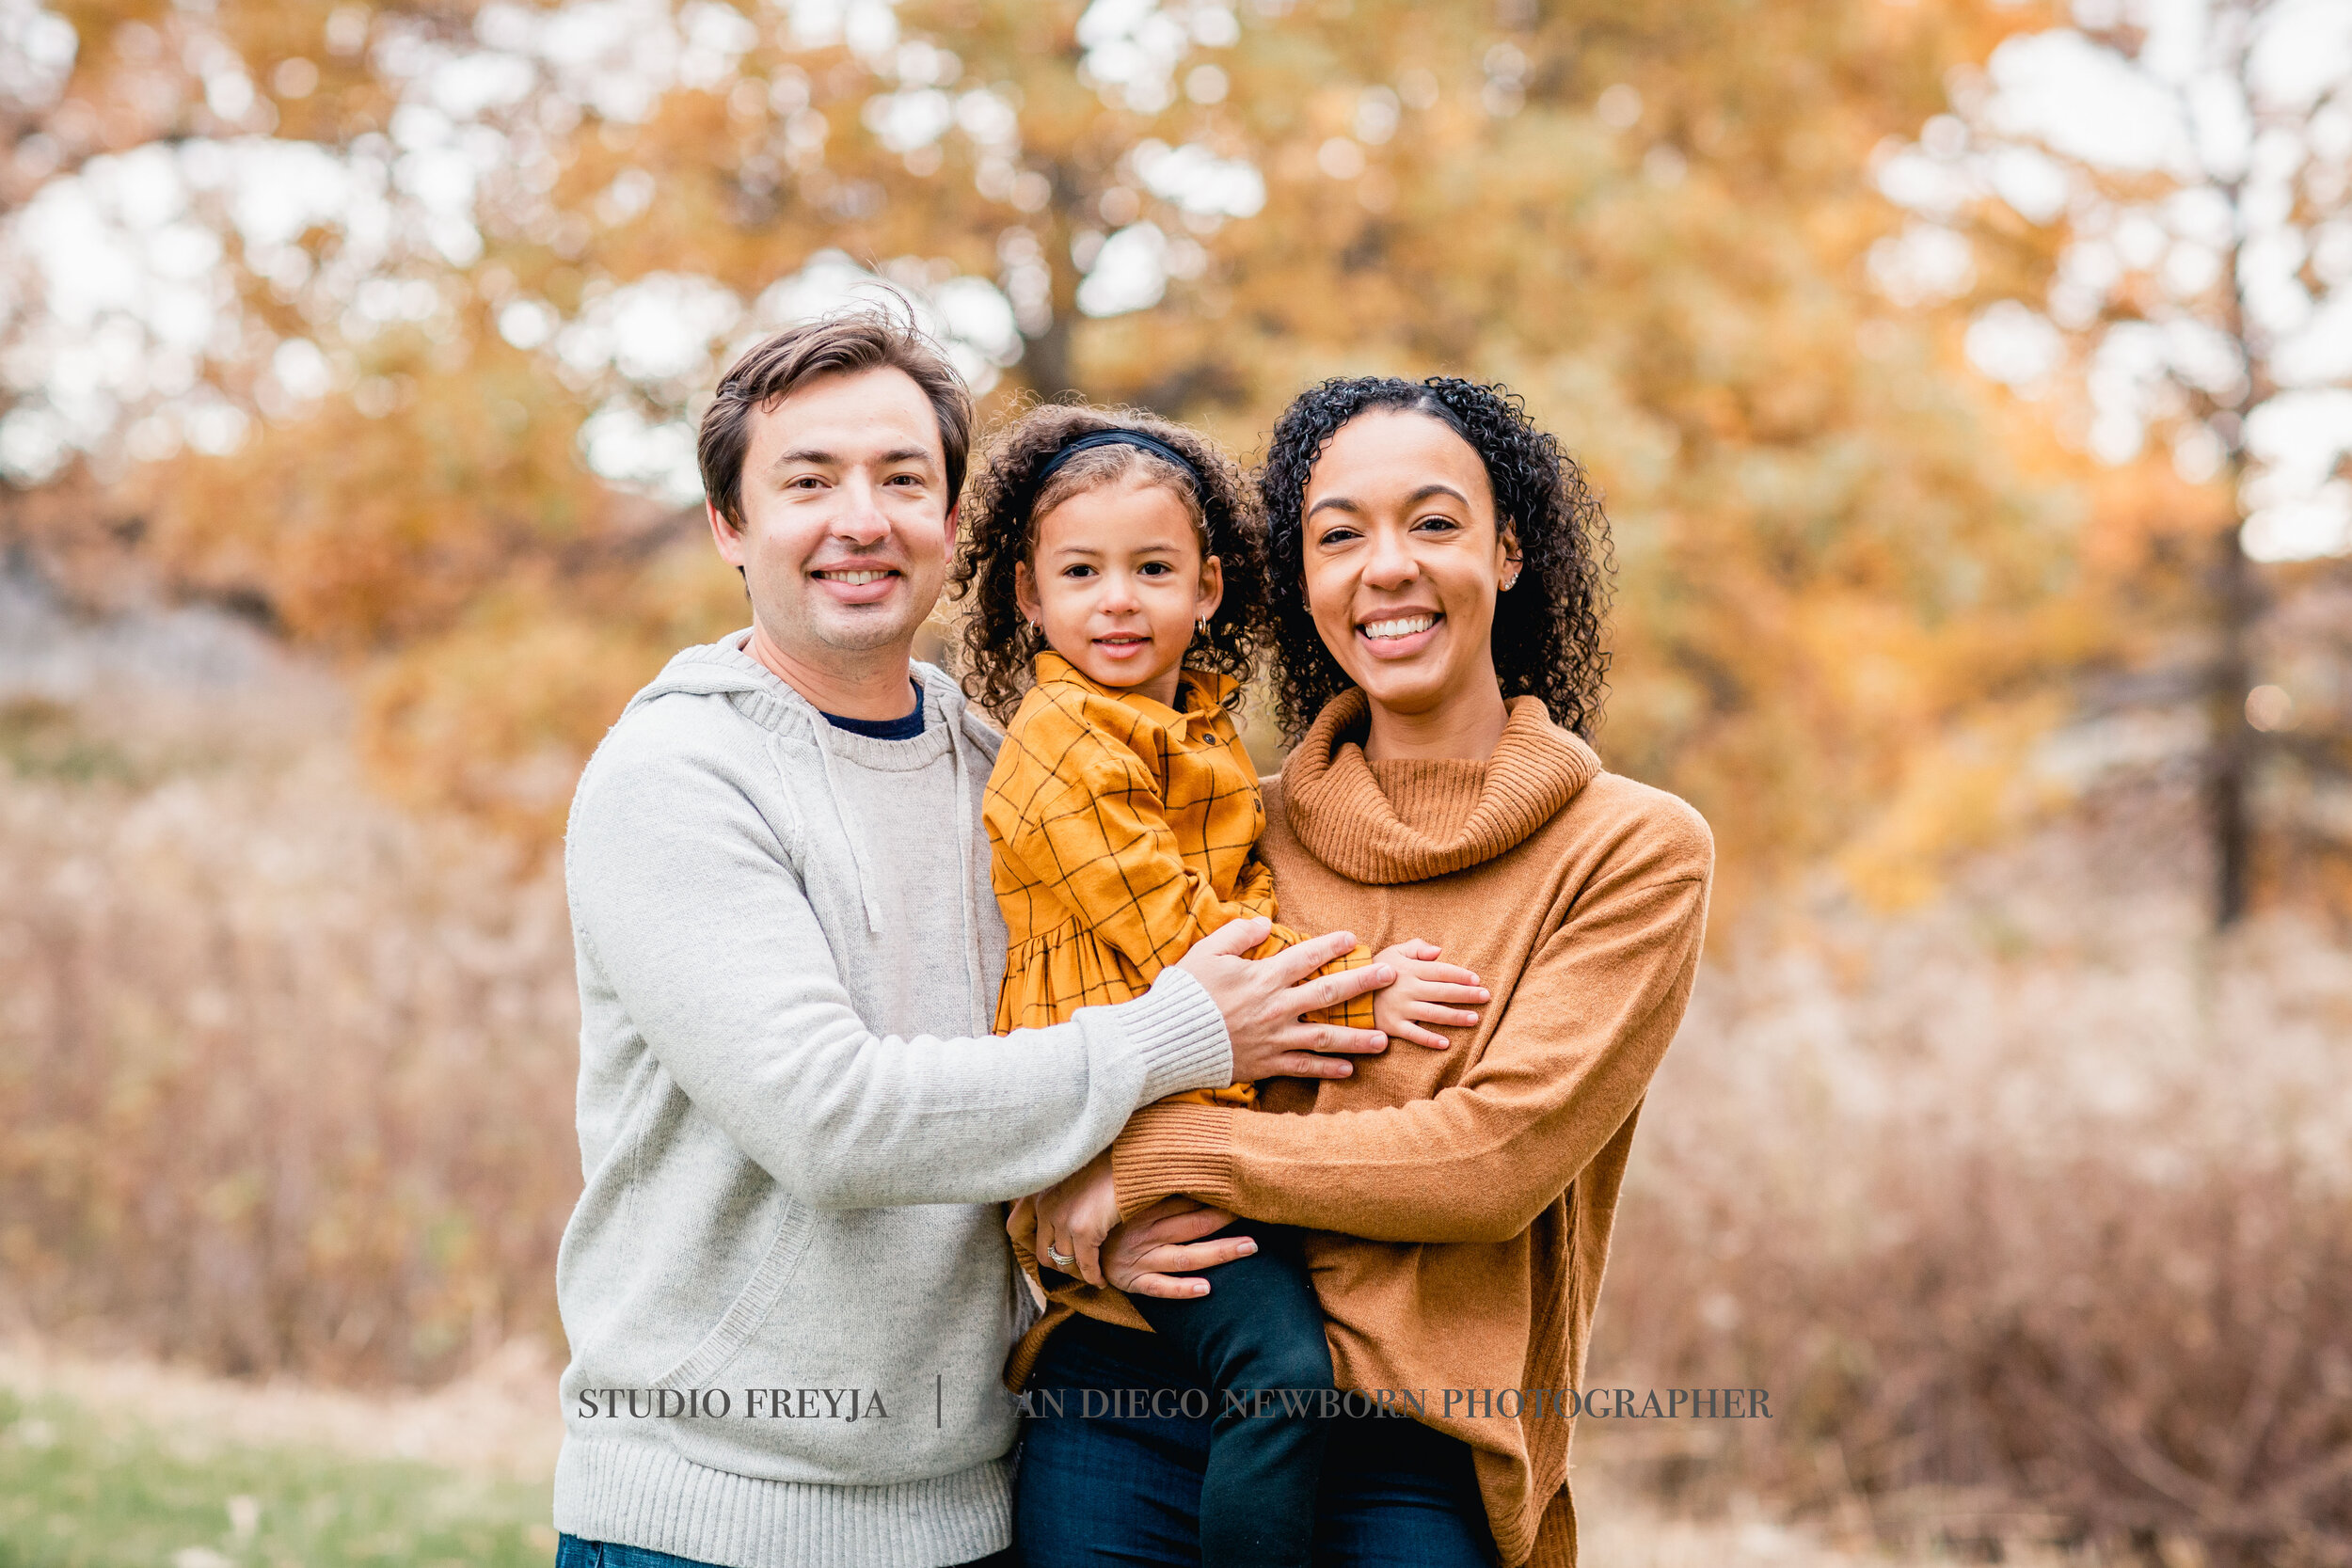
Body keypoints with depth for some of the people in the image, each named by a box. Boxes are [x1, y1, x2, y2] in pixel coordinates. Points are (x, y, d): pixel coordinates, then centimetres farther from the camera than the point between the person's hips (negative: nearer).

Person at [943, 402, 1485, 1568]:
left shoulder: (1204, 731, 20)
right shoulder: (1062, 739, -8)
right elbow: (1172, 932, -13)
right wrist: (1355, 990, -14)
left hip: (1207, 1115, 9)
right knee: (1283, 1363, -22)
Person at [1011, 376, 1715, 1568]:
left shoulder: (1638, 850, -2)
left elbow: (1497, 1160, -14)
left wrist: (1151, 1157, -12)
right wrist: (1093, 1235, -12)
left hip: (1407, 1458, -3)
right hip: (1125, 1412, 3)